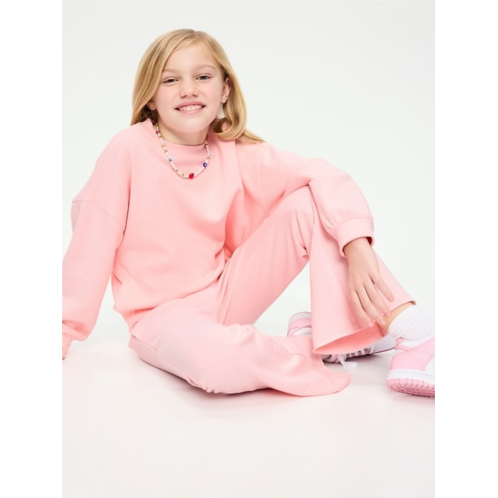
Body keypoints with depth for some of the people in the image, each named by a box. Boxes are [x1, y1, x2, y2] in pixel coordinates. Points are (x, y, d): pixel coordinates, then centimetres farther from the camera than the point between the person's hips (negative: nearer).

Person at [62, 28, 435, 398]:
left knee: (309, 202, -15)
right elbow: (93, 240, -12)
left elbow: (327, 178, -15)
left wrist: (357, 246, -33)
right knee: (217, 359, -41)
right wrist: (66, 331, -8)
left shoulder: (236, 154, -5)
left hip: (225, 295, 4)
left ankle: (411, 332, -17)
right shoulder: (128, 149, -14)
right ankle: (317, 350, -11)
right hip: (163, 313, -4)